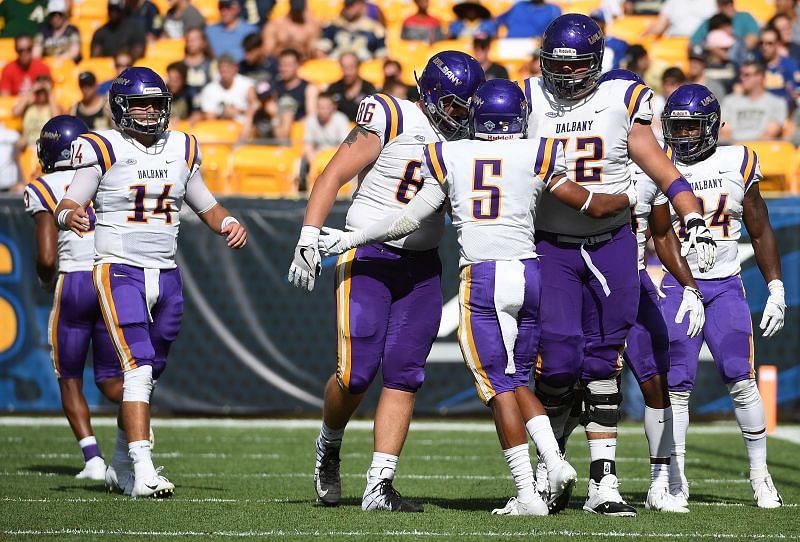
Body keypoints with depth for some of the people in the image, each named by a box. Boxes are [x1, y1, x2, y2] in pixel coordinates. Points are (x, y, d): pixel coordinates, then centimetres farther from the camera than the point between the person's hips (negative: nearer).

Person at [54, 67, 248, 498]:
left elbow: (204, 204, 21)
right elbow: (67, 206, -9)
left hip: (165, 275, 6)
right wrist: (70, 216, -33)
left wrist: (227, 224, 0)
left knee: (146, 376, 13)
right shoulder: (103, 150, -6)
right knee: (138, 369, -18)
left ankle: (120, 466, 28)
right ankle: (143, 473, -23)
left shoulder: (181, 150, 10)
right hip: (119, 271, -6)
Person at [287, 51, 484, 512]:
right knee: (357, 372, -10)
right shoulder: (392, 119, -10)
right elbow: (334, 176, -11)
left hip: (422, 266, 5)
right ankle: (330, 447, 20)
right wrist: (309, 239, -18)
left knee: (404, 375, -3)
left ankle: (379, 486, -2)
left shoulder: (465, 138, 10)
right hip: (367, 257, -5)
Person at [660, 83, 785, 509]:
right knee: (677, 386, -5)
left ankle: (760, 475, 4)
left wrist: (776, 290, 7)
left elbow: (761, 233, 11)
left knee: (741, 381, -8)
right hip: (676, 286, 0)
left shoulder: (737, 165, 4)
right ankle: (676, 481, 2)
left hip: (726, 286, 0)